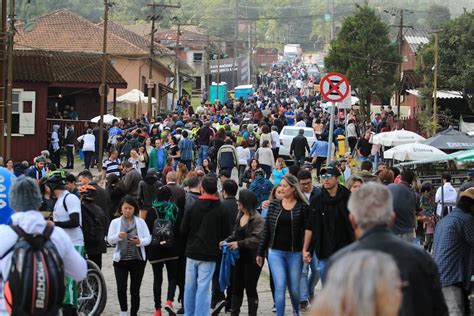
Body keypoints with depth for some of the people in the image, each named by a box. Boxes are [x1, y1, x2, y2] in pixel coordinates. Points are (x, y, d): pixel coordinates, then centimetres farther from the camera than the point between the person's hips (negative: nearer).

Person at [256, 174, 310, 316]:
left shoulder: (303, 207, -3)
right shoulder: (274, 205, 5)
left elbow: (307, 230, -3)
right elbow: (267, 230, 8)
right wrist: (260, 252, 8)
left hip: (295, 253, -1)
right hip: (276, 252, 1)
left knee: (294, 289, 9)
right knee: (280, 286, -9)